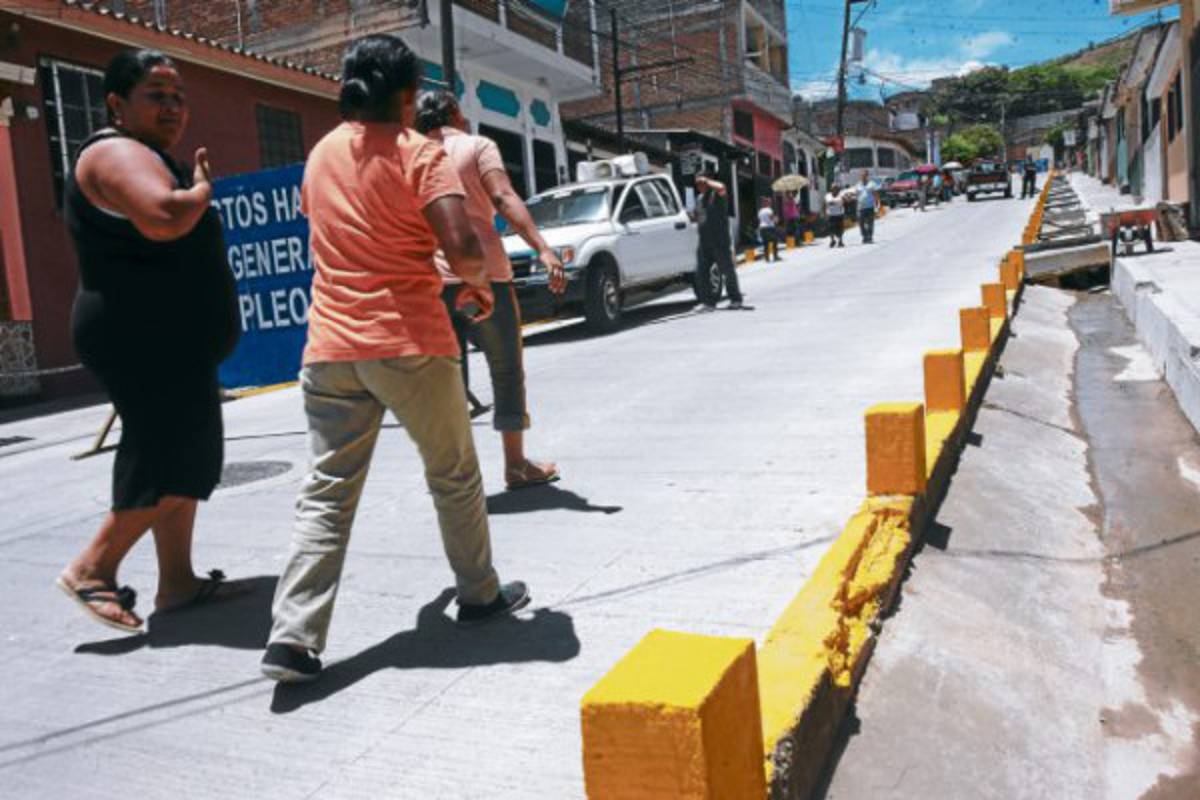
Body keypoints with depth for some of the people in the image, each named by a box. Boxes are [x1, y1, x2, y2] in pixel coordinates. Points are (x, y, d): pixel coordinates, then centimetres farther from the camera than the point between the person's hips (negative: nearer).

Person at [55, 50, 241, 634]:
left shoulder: (148, 156, 22)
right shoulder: (118, 152, -12)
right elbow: (163, 218, -32)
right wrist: (202, 187, -12)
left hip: (166, 340, 11)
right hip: (143, 339, -11)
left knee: (182, 455, 11)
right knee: (177, 458, -11)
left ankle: (176, 581, 18)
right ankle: (92, 568, -1)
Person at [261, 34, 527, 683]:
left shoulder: (320, 155, 13)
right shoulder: (418, 153, -7)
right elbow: (461, 245, -19)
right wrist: (478, 284, 2)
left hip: (331, 346, 5)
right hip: (409, 343, -5)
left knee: (326, 493, 6)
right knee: (453, 475, 14)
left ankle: (293, 637, 0)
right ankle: (480, 594, 29)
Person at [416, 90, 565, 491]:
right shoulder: (477, 146, 3)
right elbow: (504, 199, -14)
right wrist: (543, 250, -22)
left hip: (433, 281, 4)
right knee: (506, 371, 7)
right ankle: (516, 465, 13)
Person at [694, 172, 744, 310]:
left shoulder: (716, 195, -6)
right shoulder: (699, 199, 16)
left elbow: (720, 187, -29)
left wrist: (707, 181, -18)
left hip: (720, 242, -7)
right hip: (704, 242, 7)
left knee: (728, 270, -1)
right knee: (701, 273, 4)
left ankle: (736, 299, 9)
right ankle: (709, 301, 13)